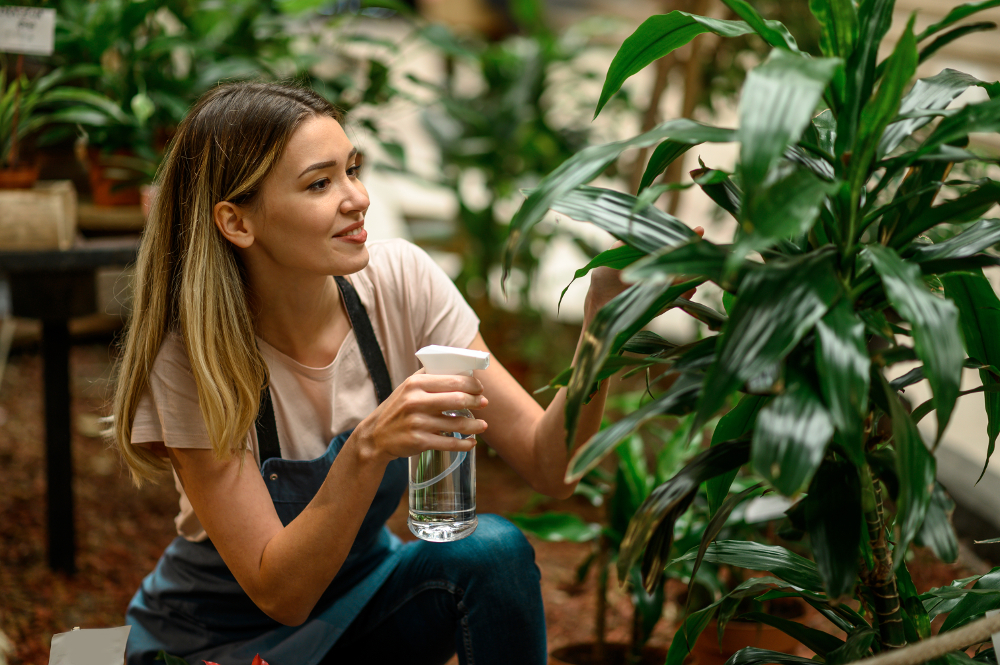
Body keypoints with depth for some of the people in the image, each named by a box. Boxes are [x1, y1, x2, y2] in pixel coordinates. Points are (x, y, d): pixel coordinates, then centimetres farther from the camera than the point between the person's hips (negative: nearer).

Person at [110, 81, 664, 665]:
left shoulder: (400, 281, -16)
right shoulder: (191, 354, -24)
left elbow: (551, 468, -18)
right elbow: (278, 592, -26)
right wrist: (370, 446, -39)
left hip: (360, 595, 3)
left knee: (492, 548, -26)